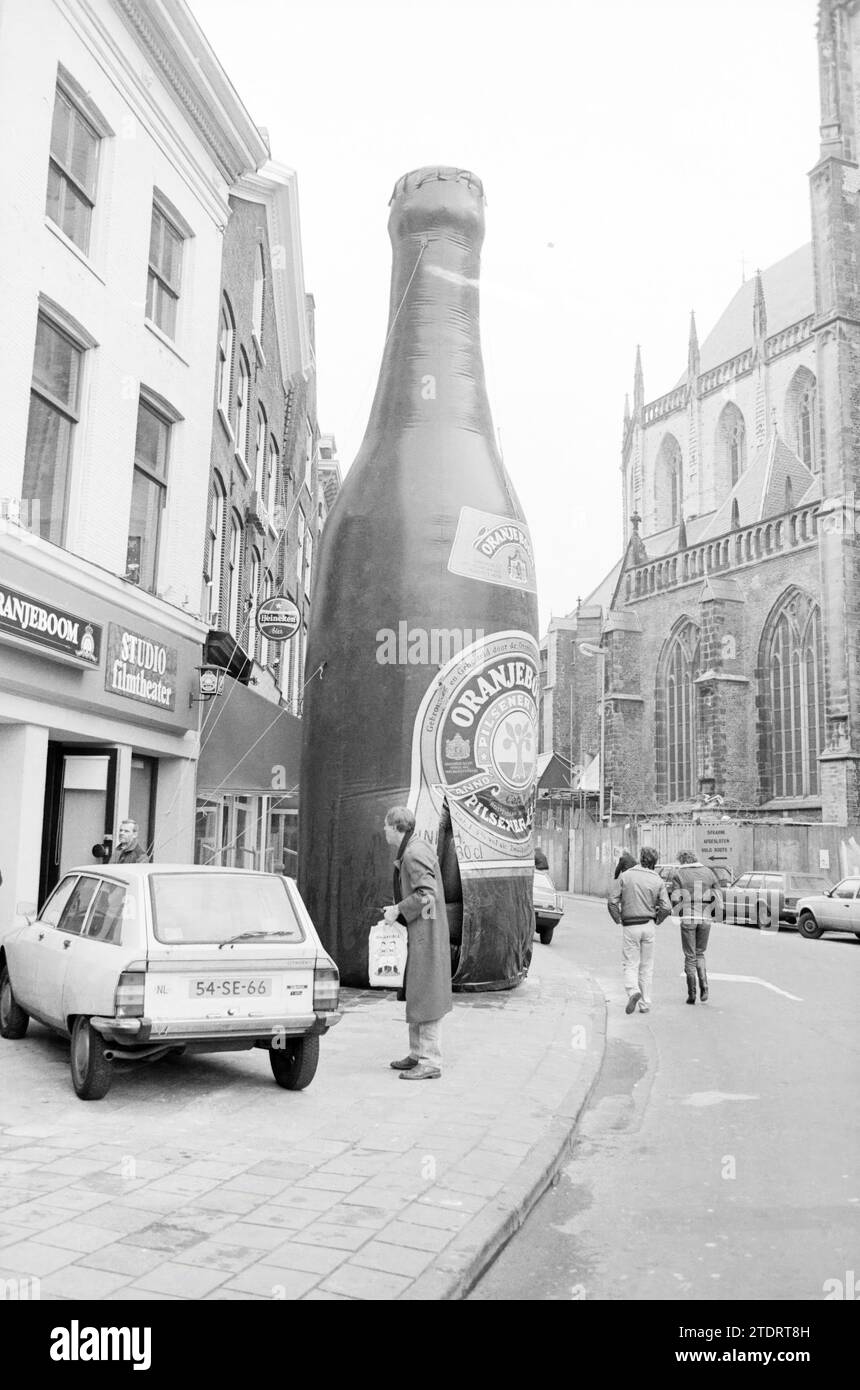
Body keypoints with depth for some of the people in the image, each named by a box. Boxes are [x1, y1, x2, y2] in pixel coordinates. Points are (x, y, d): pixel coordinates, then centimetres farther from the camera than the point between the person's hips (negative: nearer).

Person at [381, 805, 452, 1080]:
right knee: (414, 995, 16)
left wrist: (398, 910, -14)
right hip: (418, 934, 11)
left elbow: (426, 894, -24)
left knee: (426, 997, -6)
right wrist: (397, 909, 14)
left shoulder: (415, 853, -17)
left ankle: (430, 1063, 0)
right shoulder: (414, 850, 15)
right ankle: (417, 1054, 26)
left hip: (426, 934, -11)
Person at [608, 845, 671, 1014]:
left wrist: (617, 919, 7)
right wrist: (657, 918, 13)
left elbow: (612, 902, -9)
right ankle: (645, 1003, 13)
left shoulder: (625, 876, -4)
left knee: (631, 964, 5)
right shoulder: (658, 880, 0)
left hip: (629, 926, -2)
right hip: (648, 926, 2)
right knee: (647, 966, 12)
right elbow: (666, 907, -6)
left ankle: (633, 991, -21)